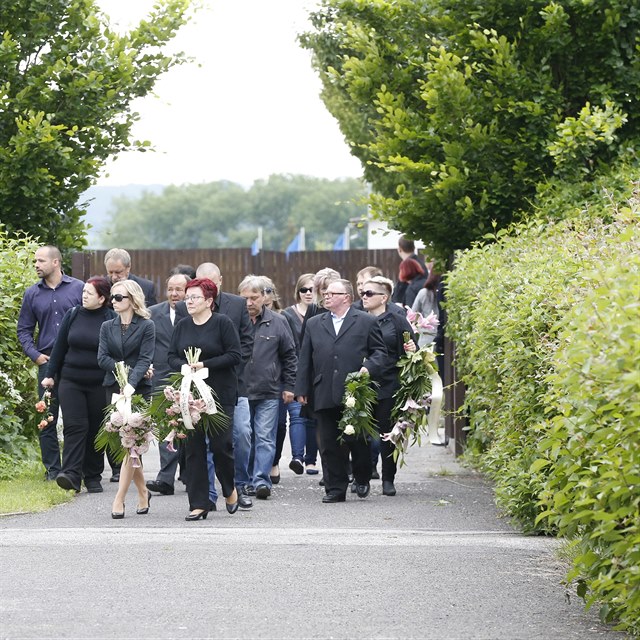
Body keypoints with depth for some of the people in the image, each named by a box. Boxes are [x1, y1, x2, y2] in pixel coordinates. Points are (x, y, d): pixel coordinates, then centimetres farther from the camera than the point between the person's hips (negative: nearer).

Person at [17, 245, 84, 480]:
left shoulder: (78, 288, 1)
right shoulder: (32, 294, 10)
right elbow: (24, 329, 14)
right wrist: (34, 355, 0)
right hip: (47, 362, 3)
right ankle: (52, 468, 9)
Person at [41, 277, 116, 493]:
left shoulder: (112, 320, -3)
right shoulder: (73, 315, 5)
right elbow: (60, 346, 10)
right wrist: (50, 374, 10)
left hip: (100, 384, -1)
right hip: (71, 382, 1)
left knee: (96, 430, 6)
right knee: (75, 426, -10)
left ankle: (93, 477, 16)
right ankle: (71, 474, -19)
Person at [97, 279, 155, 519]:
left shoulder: (146, 326, -2)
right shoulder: (107, 327, 12)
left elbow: (145, 359, -11)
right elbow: (102, 358, 3)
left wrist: (130, 384, -24)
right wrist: (128, 369, -11)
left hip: (139, 390, -5)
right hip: (114, 389, 5)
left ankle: (119, 499, -15)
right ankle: (142, 493, 21)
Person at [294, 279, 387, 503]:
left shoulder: (366, 322, 6)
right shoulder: (314, 324, 16)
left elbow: (380, 351, 7)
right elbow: (305, 359, 14)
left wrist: (369, 367, -13)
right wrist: (301, 390, 8)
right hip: (325, 397, 3)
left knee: (359, 440, 2)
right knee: (330, 445, 1)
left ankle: (362, 479, 23)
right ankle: (335, 489, 6)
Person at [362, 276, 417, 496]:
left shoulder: (397, 322, 3)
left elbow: (411, 354, 6)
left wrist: (412, 350, -16)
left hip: (389, 387, -2)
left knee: (388, 434, 2)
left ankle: (388, 480, 12)